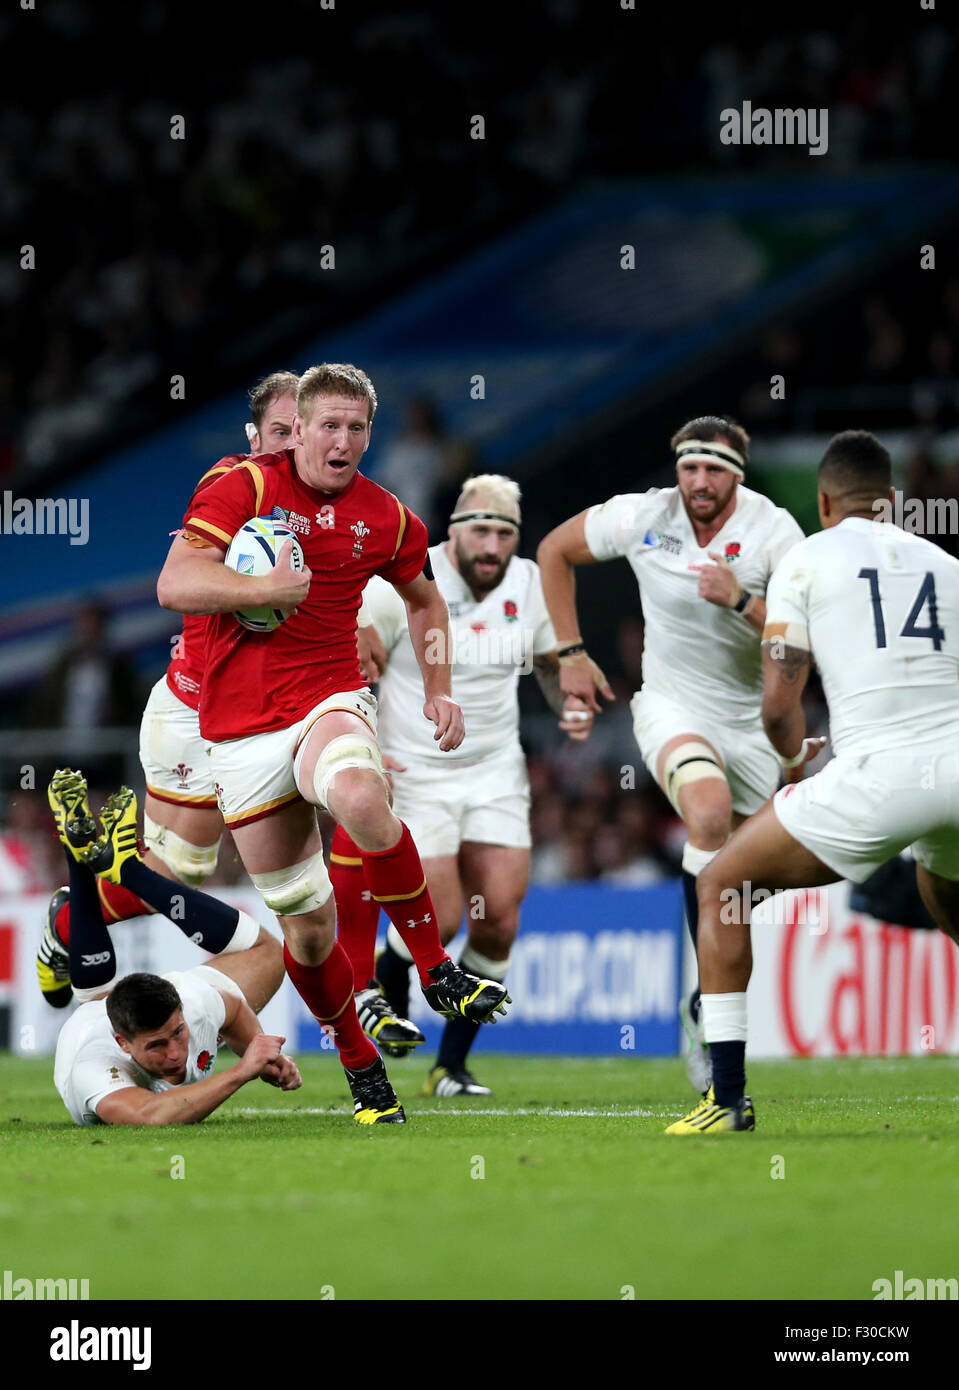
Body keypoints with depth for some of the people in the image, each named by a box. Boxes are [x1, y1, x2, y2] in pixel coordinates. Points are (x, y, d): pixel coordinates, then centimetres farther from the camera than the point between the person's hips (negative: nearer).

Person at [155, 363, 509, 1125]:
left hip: (330, 702, 0)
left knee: (360, 797, -38)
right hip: (241, 729, 0)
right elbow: (175, 584, -14)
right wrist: (269, 586, -21)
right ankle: (360, 1064, 23)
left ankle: (437, 969, -25)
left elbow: (424, 599, 26)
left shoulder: (386, 517, 6)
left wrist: (440, 690, 18)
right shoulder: (243, 487, -4)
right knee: (306, 925, 1)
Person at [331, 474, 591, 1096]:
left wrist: (572, 706, -2)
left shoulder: (530, 585, 0)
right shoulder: (401, 586, -14)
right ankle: (387, 976, 23)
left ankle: (452, 1063, 10)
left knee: (499, 922, -5)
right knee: (440, 921, -13)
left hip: (497, 773, 4)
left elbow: (551, 662, 18)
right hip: (416, 776, -4)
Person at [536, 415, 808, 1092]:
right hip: (672, 707, -2)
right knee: (710, 810, -31)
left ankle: (703, 1010, 29)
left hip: (752, 722, 2)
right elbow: (554, 550, 8)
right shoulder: (642, 517, -10)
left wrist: (742, 599, -32)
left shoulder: (772, 530, -13)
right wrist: (571, 652, 5)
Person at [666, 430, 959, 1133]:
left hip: (879, 776, -5)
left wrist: (797, 759, 24)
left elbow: (779, 705, 2)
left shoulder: (804, 563, 8)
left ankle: (729, 1097, 3)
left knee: (723, 884, 12)